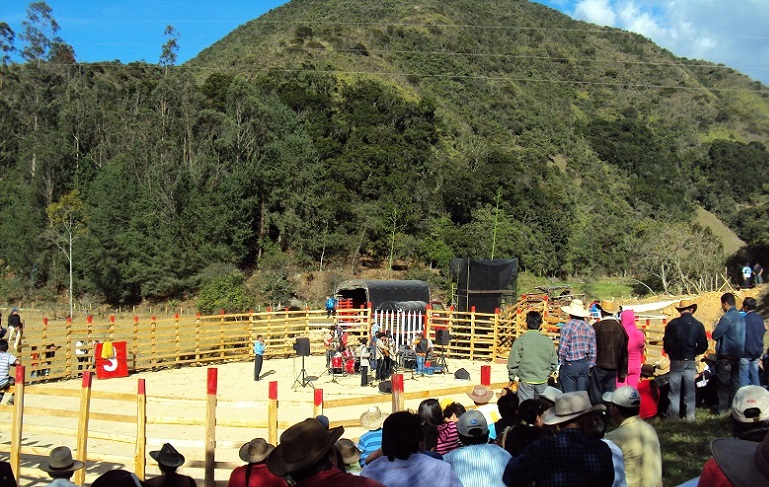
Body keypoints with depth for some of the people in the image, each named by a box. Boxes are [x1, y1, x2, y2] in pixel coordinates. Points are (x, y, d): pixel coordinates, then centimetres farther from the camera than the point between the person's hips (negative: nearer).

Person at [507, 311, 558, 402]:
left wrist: (511, 377, 6)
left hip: (526, 381, -3)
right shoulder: (548, 341, -1)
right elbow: (554, 363, 6)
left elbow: (513, 363, -8)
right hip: (542, 382, 3)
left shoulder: (520, 341, -10)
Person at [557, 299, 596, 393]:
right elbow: (593, 351, 9)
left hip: (569, 365, -5)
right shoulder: (590, 328, 6)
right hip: (585, 365, 5)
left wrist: (561, 361, 2)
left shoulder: (567, 327, -11)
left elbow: (562, 348, -12)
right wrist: (590, 366, 17)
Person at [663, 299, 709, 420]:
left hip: (676, 361, -2)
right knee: (690, 390, 10)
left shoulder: (673, 324, -10)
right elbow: (703, 346, -1)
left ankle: (673, 416, 4)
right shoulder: (698, 325, -2)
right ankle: (690, 416, 12)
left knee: (674, 390, 4)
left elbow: (667, 344, -10)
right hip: (691, 361, 2)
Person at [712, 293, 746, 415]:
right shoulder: (741, 317, 8)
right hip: (738, 354, 7)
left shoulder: (727, 318, -18)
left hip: (726, 356, -7)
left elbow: (715, 335, -19)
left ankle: (723, 408, 3)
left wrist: (717, 328, 2)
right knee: (735, 381, 12)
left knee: (723, 382, 1)